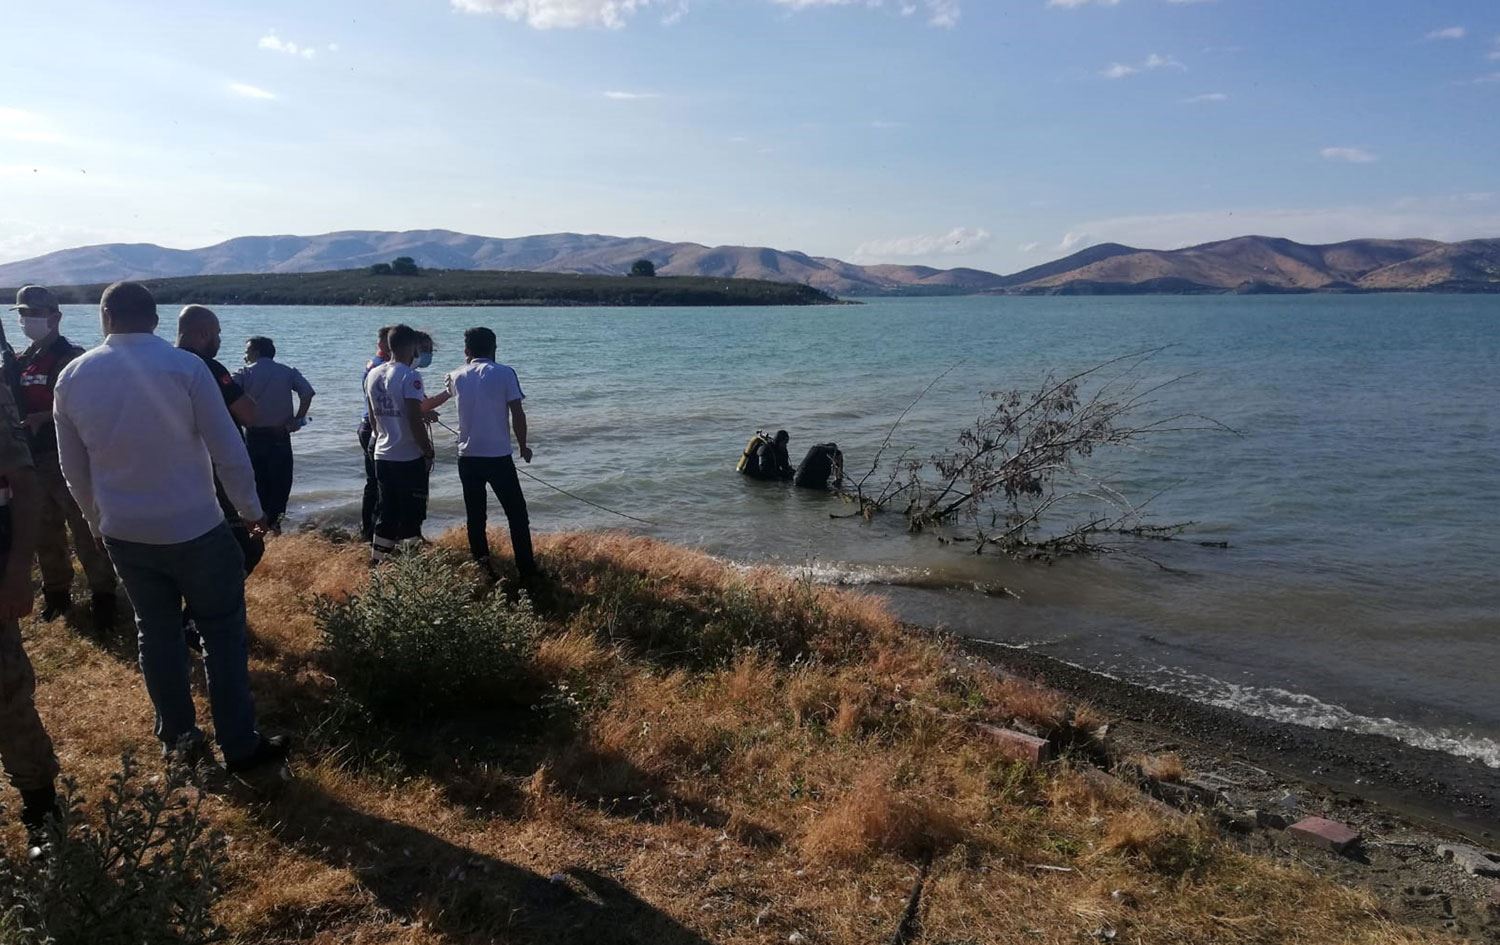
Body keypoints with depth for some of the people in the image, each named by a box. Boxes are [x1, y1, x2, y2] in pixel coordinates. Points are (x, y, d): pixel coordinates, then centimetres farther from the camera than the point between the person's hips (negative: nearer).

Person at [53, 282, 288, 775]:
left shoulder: (72, 376, 1)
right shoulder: (185, 366, -14)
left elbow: (73, 467, 10)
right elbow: (228, 450, -13)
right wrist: (251, 510, 0)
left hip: (122, 533, 5)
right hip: (194, 529, -4)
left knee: (156, 632, 17)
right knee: (223, 634, 6)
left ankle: (177, 738, 27)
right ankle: (241, 746, 11)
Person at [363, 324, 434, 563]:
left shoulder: (372, 376, 8)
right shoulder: (409, 377, -15)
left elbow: (373, 417, 16)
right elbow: (415, 421, -19)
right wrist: (429, 452, -10)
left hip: (382, 455, 7)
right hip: (409, 457, -7)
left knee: (386, 512, 15)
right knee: (411, 514, 1)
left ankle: (377, 561, 18)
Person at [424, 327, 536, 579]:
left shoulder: (458, 377, 9)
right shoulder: (505, 373, -4)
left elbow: (440, 398, 31)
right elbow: (517, 414, -8)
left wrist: (424, 410, 53)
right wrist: (523, 446, 7)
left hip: (468, 456, 4)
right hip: (499, 456, -3)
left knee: (476, 516, 11)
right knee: (516, 513, 6)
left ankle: (482, 568, 13)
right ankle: (526, 568, 6)